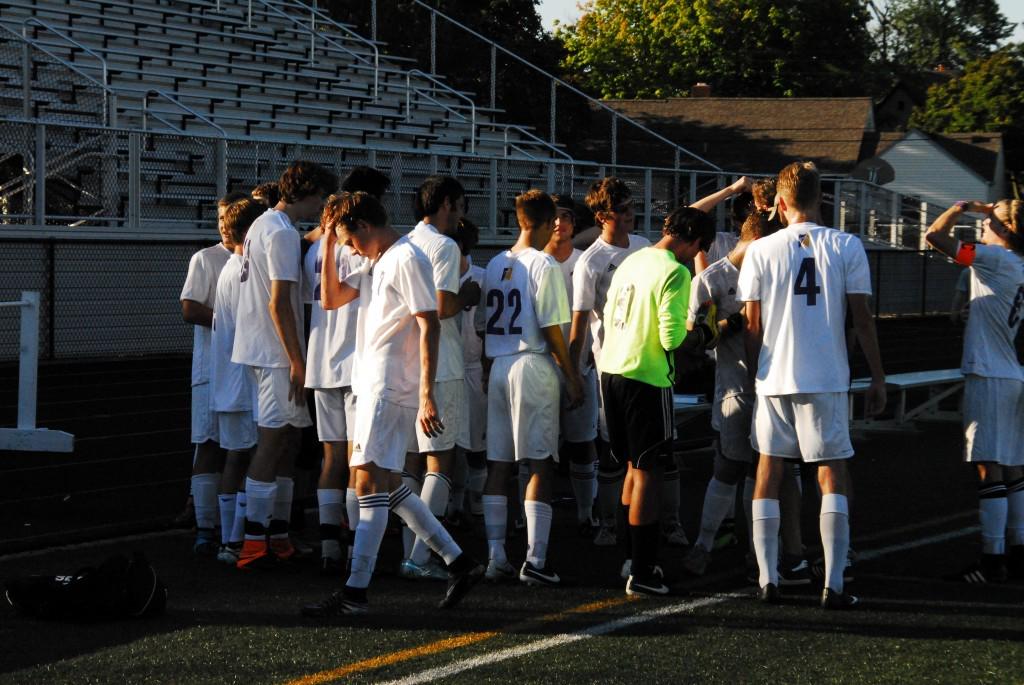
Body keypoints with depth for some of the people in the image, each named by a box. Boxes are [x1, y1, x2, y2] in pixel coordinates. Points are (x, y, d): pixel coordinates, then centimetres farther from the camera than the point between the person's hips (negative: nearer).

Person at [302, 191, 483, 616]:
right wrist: (328, 245, 16)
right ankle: (458, 562, 15)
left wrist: (426, 397, -23)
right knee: (386, 485, 11)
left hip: (391, 388, -10)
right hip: (374, 386, 10)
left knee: (370, 483, -11)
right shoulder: (380, 263, 20)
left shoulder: (407, 259, -11)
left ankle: (355, 591, -11)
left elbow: (429, 327, -17)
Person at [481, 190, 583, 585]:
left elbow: (486, 324, 12)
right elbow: (551, 330, -12)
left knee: (498, 464, 8)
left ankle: (496, 557, 8)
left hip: (498, 365, 7)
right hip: (533, 365, -7)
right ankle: (535, 560, -7)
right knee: (541, 464, -3)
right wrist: (573, 378, -5)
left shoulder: (495, 265, 10)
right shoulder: (543, 264, -9)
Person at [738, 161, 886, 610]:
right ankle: (833, 586, -3)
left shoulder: (760, 251, 0)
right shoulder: (847, 247, -3)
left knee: (768, 473, 12)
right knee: (832, 477, 4)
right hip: (827, 379, -1)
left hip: (773, 378, 1)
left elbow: (752, 325, 2)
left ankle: (768, 580, 10)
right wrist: (877, 379, 4)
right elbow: (862, 318, -3)